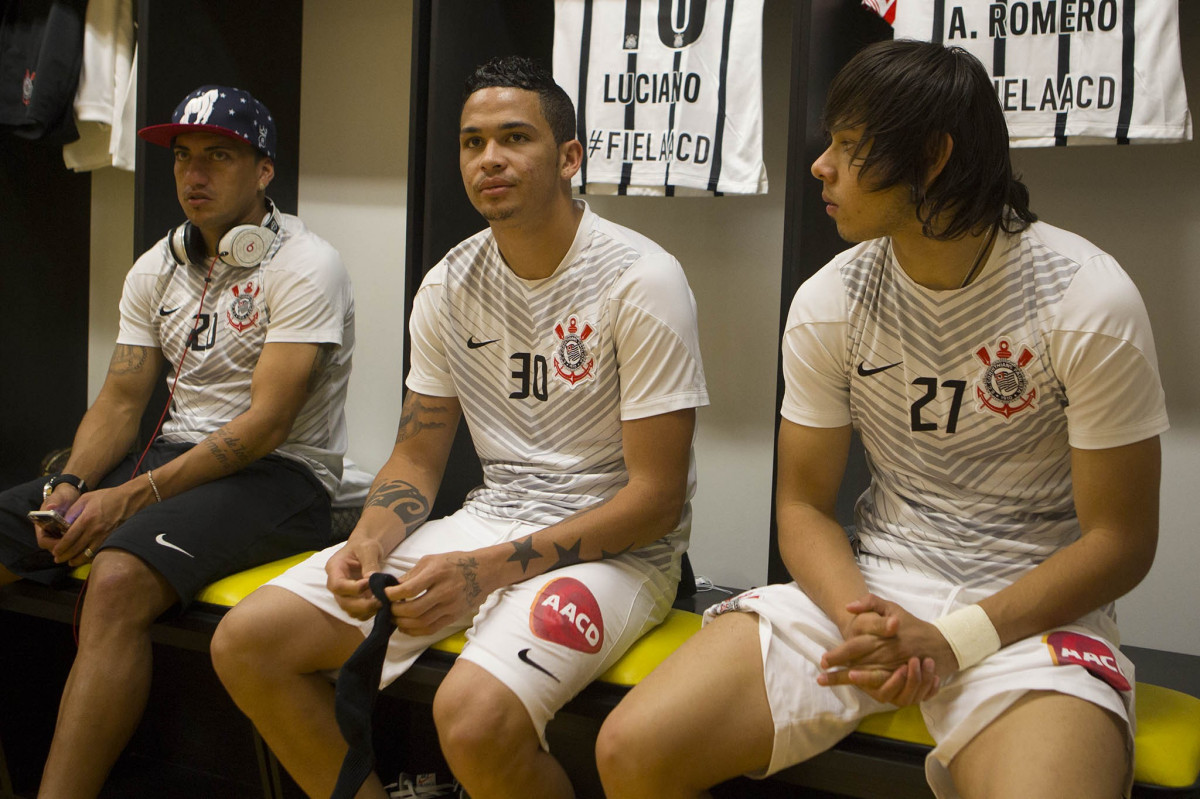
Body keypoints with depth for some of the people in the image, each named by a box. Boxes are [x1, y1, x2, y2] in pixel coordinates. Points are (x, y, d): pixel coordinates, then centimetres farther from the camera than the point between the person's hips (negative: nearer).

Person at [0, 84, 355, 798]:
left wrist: (132, 498, -22)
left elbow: (266, 423, -17)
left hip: (279, 474, -7)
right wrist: (71, 485, -10)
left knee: (118, 578, -33)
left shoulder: (306, 267, -9)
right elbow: (122, 400, 11)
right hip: (176, 454, 8)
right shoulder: (156, 270, 14)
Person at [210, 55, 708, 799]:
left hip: (614, 545, -6)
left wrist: (487, 571, -23)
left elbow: (657, 498, -15)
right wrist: (370, 541, -12)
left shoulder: (641, 280, -13)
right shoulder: (450, 286, 5)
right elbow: (417, 461, 11)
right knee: (246, 641, -5)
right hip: (491, 520, 6)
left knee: (474, 714, -35)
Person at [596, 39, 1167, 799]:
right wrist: (860, 619, -15)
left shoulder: (1088, 302, -11)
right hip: (868, 586, 3)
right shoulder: (829, 302, -1)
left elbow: (1119, 542, -8)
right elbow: (804, 506, 5)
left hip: (1031, 605, -3)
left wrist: (950, 642, -18)